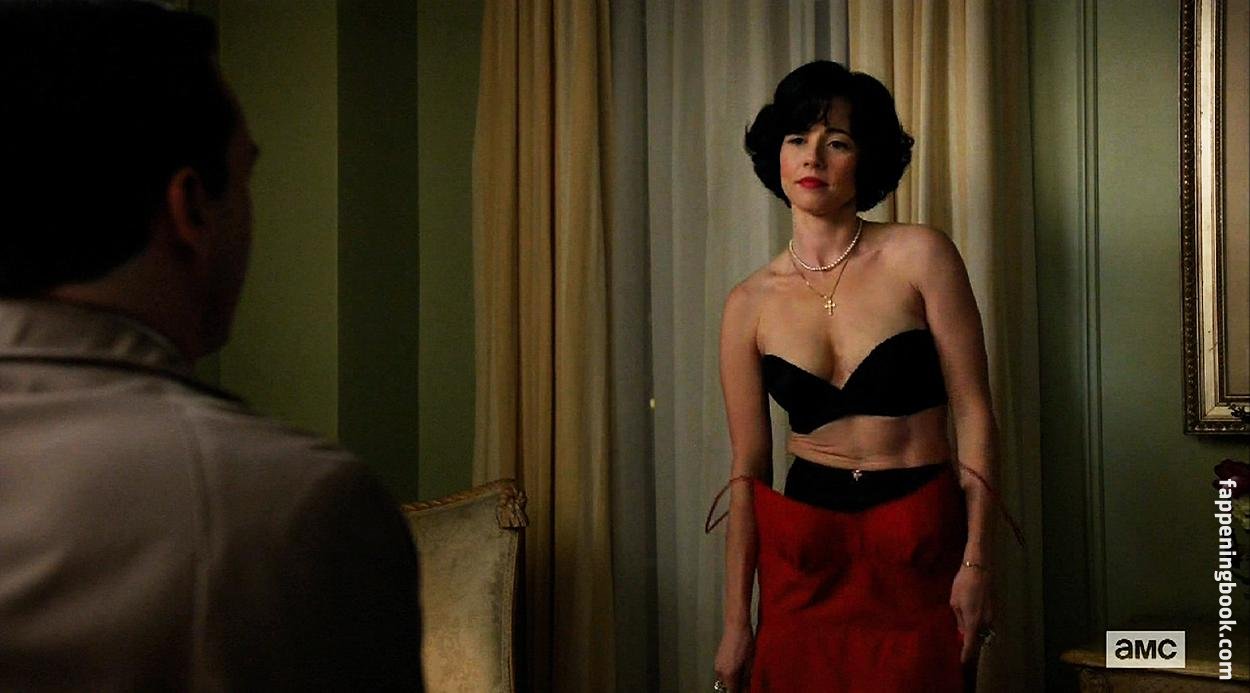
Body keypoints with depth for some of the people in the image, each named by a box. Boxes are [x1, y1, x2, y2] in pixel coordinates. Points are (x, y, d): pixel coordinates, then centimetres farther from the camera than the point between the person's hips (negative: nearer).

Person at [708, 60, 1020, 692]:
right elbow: (747, 470, 3)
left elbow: (972, 411, -6)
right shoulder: (749, 304, 1)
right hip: (803, 546, 2)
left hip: (919, 543, -2)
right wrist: (736, 622, 3)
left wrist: (976, 562, -11)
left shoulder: (919, 256, -6)